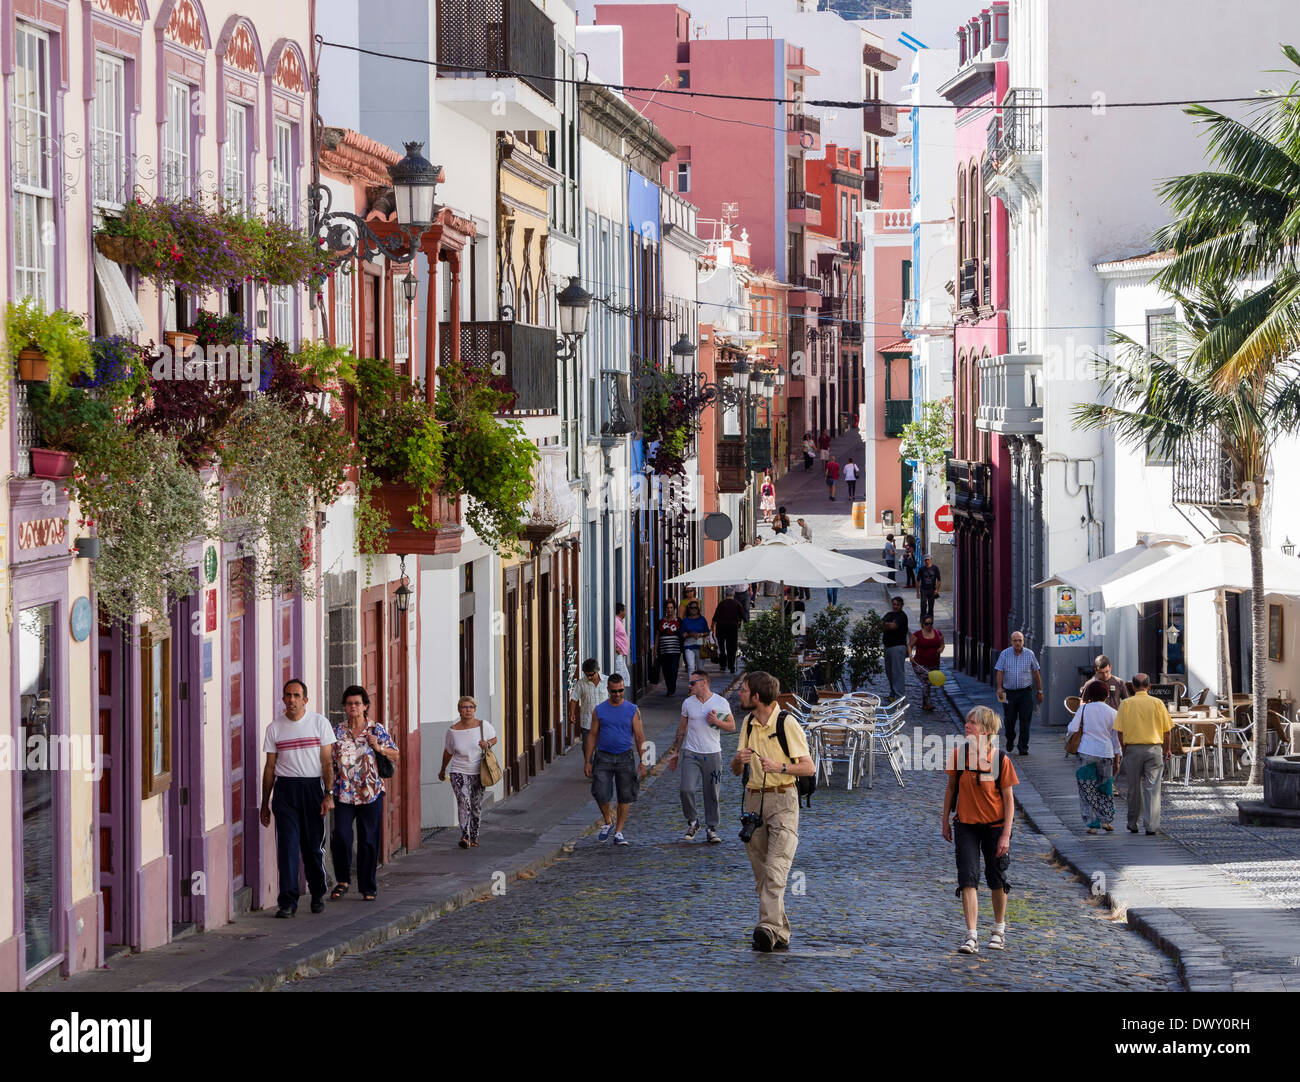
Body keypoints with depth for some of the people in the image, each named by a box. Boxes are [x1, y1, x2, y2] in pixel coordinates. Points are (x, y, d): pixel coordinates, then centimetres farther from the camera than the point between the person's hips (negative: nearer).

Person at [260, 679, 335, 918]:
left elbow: (327, 761, 0)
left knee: (314, 845, 4)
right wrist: (264, 804, 10)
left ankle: (318, 894, 24)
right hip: (285, 789, 1)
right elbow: (270, 767, 11)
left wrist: (329, 794, -10)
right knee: (287, 845, -8)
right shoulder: (274, 728, 6)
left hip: (313, 787, -1)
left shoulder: (319, 723, 2)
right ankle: (287, 902, -8)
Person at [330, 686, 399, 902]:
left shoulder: (377, 730, 4)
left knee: (369, 840, 3)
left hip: (371, 794, -1)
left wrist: (379, 748, -9)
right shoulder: (337, 732, 7)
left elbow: (395, 756, 7)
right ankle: (343, 880, 5)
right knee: (340, 836, -14)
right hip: (343, 793, 1)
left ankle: (368, 888, 13)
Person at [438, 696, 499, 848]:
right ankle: (465, 837, -29)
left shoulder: (483, 725, -3)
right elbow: (448, 753, 11)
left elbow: (494, 738, 13)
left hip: (478, 773, 2)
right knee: (463, 802, -20)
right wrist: (442, 770, 23)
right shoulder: (453, 731, -4)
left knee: (477, 807, 8)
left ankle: (474, 837, 24)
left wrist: (488, 744, -10)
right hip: (459, 772, -2)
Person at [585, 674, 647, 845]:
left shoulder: (632, 710, 2)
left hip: (625, 757, 0)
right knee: (601, 794, -10)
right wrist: (588, 761, 3)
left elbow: (639, 736, 2)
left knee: (625, 797, 0)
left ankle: (618, 832, 10)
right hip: (604, 757, 0)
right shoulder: (599, 710, 4)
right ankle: (608, 823, 16)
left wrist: (642, 761, -4)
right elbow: (592, 736, 7)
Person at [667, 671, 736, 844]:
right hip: (691, 754, 1)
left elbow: (732, 726, 6)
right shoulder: (688, 703, 5)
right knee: (686, 789, -14)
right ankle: (692, 822, 7)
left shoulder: (721, 703, -1)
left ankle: (711, 829, 13)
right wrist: (675, 752, 13)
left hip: (712, 754, -1)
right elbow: (681, 729, 14)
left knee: (712, 794, 2)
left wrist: (717, 722, -13)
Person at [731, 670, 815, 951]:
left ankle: (769, 928, -30)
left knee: (775, 870, -18)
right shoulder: (749, 722, 12)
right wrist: (739, 759, -7)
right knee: (761, 874, 5)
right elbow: (736, 770, 16)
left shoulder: (787, 723, -8)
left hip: (782, 800, -7)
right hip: (753, 799, 7)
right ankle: (780, 934, 10)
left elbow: (808, 768, -8)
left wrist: (780, 766, -23)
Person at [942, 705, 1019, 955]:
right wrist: (945, 822, 10)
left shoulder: (1001, 760, -14)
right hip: (965, 825, 2)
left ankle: (999, 929, 32)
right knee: (968, 878, -9)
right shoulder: (959, 754, -6)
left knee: (996, 878, 11)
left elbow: (1008, 799, -9)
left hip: (994, 825, -2)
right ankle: (971, 936, -10)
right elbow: (951, 787, 6)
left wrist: (1006, 835, -12)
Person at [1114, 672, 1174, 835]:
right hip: (1154, 748, 0)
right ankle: (1152, 826, -6)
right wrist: (1166, 750, 14)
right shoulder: (1157, 703, 0)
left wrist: (1124, 750, 10)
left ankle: (1133, 824, 19)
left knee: (1134, 789, 11)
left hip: (1132, 748, 0)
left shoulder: (1126, 704, -2)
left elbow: (1120, 731, -3)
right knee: (1152, 788, 0)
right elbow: (1166, 730, 1)